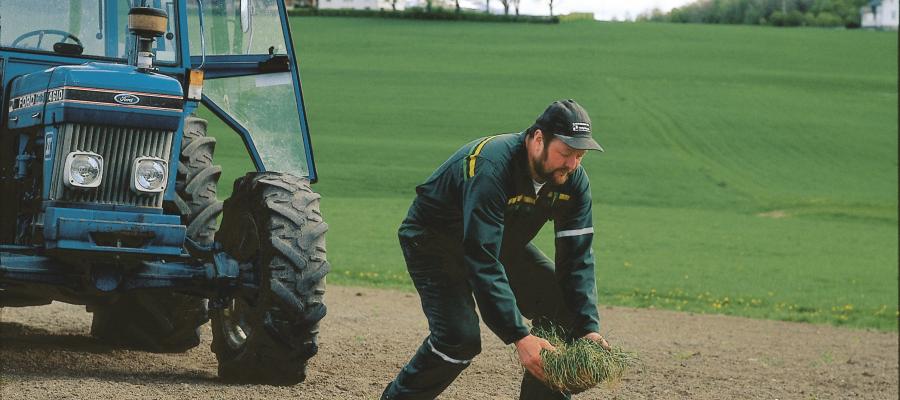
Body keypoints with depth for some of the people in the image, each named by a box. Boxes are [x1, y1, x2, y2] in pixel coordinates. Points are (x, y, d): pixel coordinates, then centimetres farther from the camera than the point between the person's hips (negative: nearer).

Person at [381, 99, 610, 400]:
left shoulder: (573, 179, -17)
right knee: (460, 338, -25)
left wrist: (588, 327, -28)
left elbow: (576, 259, -14)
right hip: (435, 242, -7)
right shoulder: (490, 169, -39)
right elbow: (483, 265, -42)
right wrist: (519, 336, -46)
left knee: (565, 310, -4)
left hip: (502, 242, 7)